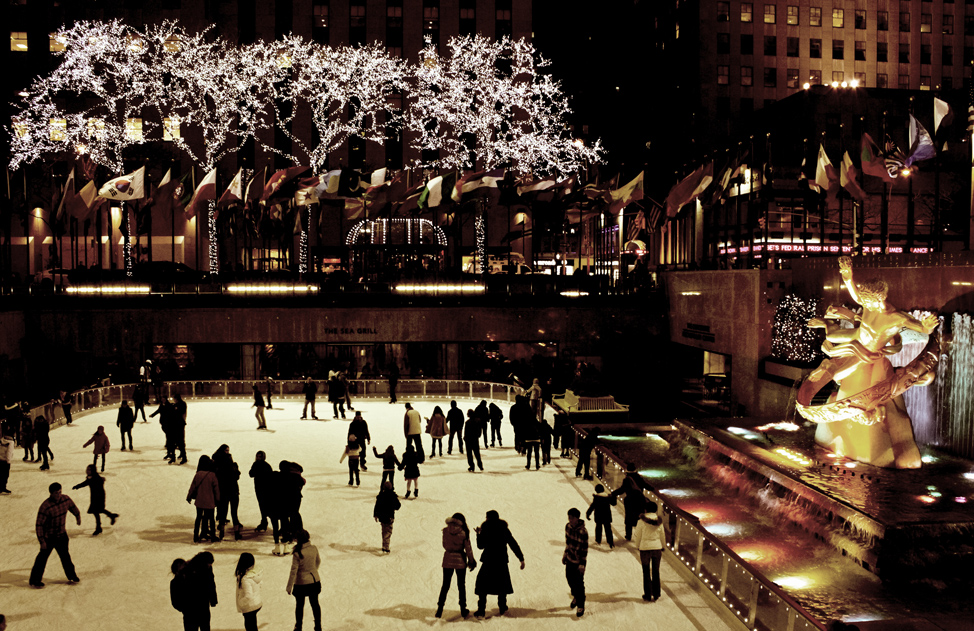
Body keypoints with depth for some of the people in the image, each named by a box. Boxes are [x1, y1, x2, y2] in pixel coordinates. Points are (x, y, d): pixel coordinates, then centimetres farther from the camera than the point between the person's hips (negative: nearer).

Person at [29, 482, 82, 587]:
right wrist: (42, 541, -23)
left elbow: (74, 508, 14)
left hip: (61, 535, 5)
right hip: (49, 537, -5)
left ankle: (72, 576, 29)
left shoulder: (66, 499, -9)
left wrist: (78, 518, 30)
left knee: (65, 555, 16)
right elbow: (39, 524, -22)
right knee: (43, 556, -1)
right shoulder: (45, 506, -26)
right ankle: (35, 580, 12)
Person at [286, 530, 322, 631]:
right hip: (314, 580, 4)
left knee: (299, 605, 15)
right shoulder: (314, 548, -10)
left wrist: (289, 586, -8)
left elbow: (293, 571, -18)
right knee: (315, 603, 18)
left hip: (301, 583, -4)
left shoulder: (297, 553, -23)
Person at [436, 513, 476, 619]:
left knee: (445, 585, 11)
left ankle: (440, 609, 8)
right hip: (460, 560, -1)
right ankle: (463, 609, 16)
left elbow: (444, 545, 6)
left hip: (448, 559, 1)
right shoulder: (464, 532, -12)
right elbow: (468, 548, -6)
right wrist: (471, 560, 7)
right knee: (461, 585, 12)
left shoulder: (445, 531, -6)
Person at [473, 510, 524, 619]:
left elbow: (480, 545, 4)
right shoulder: (504, 529, 2)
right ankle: (502, 608, 16)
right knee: (502, 585, 15)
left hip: (488, 562, -3)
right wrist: (521, 559, 5)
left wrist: (479, 534, 19)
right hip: (502, 561, 3)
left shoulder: (486, 529, -6)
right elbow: (514, 545, 2)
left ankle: (481, 610, 1)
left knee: (482, 585, 6)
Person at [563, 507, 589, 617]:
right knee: (570, 579, 21)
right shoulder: (568, 526, -5)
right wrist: (565, 554, 17)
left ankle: (581, 606, 20)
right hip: (569, 559, 7)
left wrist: (582, 564, -16)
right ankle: (575, 596, 47)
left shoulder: (583, 532, -26)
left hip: (578, 561, -7)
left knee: (579, 583, 3)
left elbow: (585, 549, -20)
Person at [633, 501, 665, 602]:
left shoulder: (641, 521, -11)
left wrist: (637, 548, 9)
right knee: (656, 572, 11)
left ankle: (648, 595, 13)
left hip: (645, 548, -3)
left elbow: (638, 537, -6)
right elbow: (662, 536, 6)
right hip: (657, 547, 3)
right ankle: (656, 595, 16)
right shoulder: (659, 522, -2)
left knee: (646, 572, 8)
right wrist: (662, 549, 19)